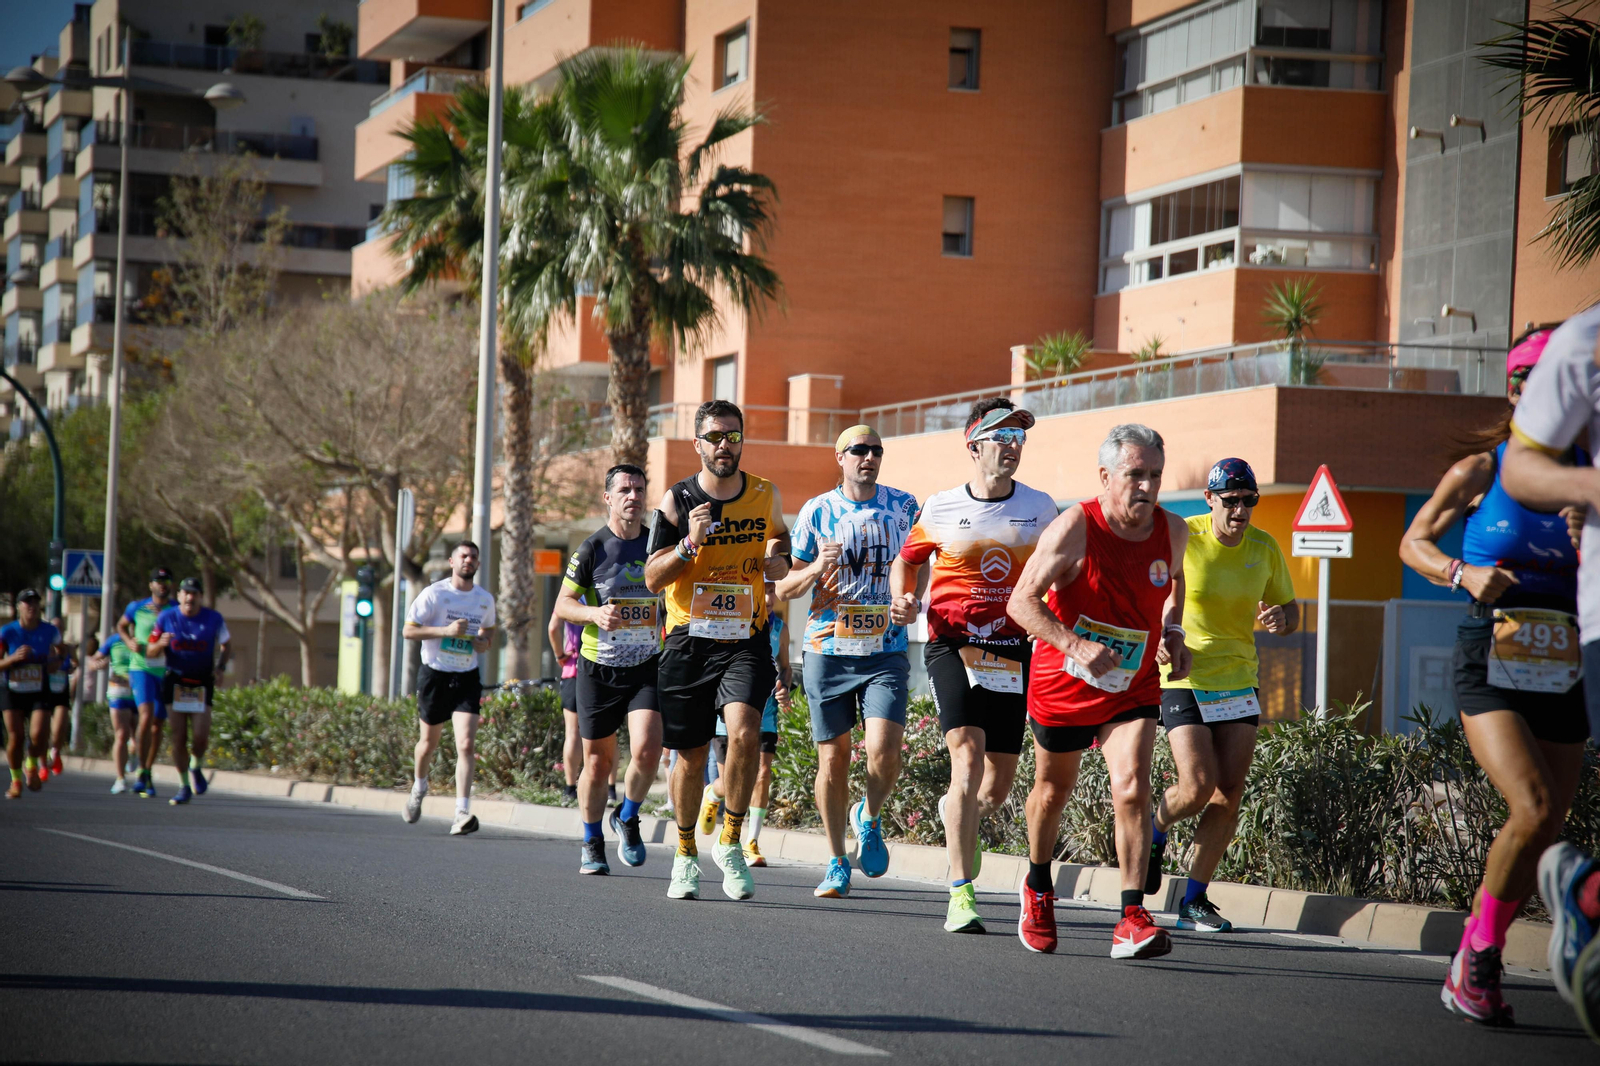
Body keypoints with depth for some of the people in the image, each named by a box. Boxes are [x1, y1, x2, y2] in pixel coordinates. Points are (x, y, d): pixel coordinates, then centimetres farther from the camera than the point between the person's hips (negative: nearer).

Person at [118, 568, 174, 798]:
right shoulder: (137, 608, 3)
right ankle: (142, 772, -17)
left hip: (167, 673, 2)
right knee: (146, 715, -21)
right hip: (142, 669, -2)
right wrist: (130, 641, 1)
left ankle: (147, 773, 21)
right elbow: (121, 626, 20)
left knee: (158, 725, 6)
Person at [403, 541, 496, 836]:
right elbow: (409, 630, -9)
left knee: (466, 744, -14)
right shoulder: (434, 593, -7)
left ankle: (462, 813, -19)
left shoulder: (485, 599, 6)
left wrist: (485, 642, 1)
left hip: (467, 678, 2)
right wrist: (446, 630, -20)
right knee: (429, 740, 15)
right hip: (434, 675, -2)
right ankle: (419, 788, 45)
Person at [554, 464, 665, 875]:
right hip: (599, 668, -1)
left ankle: (628, 818, 11)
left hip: (648, 667, 1)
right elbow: (562, 605, -2)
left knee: (647, 750, -18)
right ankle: (592, 844, 25)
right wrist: (596, 614, -21)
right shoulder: (592, 548, -5)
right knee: (598, 763, 5)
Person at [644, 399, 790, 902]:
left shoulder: (766, 495, 5)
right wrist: (690, 543, -20)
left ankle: (730, 842, -7)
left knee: (744, 732, -23)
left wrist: (780, 558, 6)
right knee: (691, 755, 6)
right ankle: (685, 855, 26)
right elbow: (652, 578, -4)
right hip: (688, 640, 0)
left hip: (745, 640, 0)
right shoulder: (677, 501, -2)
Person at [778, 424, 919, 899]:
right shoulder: (816, 511, 3)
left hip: (886, 652, 0)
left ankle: (869, 819, 15)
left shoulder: (903, 506, 6)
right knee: (833, 758, 3)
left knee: (884, 751, -16)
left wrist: (912, 597, 0)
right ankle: (837, 862, 17)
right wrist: (817, 568, -13)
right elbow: (783, 588, 6)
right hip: (828, 650, 0)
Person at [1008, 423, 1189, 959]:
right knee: (1053, 790, 17)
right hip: (1063, 686, -2)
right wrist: (1075, 646, -35)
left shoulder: (1172, 531, -5)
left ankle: (1132, 920, -19)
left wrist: (1173, 632, 5)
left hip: (1133, 688, 2)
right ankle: (1037, 886, 45)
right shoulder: (1075, 528, -19)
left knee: (1132, 789, -19)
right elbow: (1021, 601, -22)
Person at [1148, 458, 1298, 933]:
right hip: (1184, 679, -4)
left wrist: (1281, 620, -11)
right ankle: (1155, 831, 18)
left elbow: (1289, 608, 13)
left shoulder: (1264, 547, 1)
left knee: (1229, 794, -3)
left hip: (1239, 679, 4)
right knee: (1198, 787, -16)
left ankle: (1194, 900, 7)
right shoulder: (1181, 538, -11)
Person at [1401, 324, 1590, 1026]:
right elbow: (1413, 542, 7)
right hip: (1490, 663, -4)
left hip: (1561, 672, 4)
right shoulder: (1481, 470, 0)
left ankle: (1472, 970, 22)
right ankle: (1478, 956, -4)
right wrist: (1463, 573, -12)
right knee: (1533, 810, -22)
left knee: (1544, 834, 5)